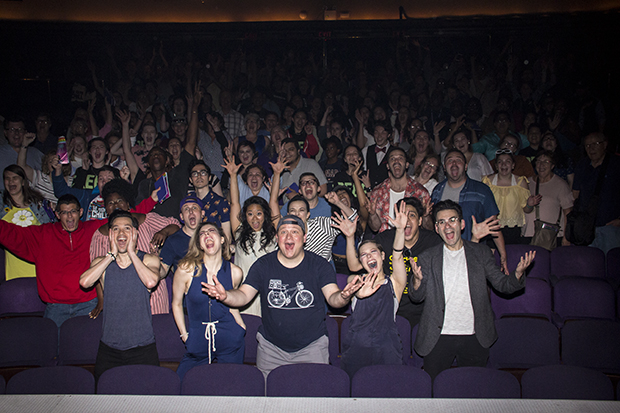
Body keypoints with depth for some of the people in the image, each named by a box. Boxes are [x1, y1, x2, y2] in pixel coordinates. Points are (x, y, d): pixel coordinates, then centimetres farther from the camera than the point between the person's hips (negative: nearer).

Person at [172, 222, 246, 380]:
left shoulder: (235, 272, -4)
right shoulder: (186, 269, -9)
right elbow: (176, 304, 5)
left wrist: (242, 329, 11)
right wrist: (184, 335, 5)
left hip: (230, 341, 1)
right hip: (198, 342, -1)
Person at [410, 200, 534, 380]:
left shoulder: (481, 253, 5)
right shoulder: (427, 258, 3)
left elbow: (502, 284, 4)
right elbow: (416, 297, 2)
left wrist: (518, 273, -17)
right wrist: (417, 280, -20)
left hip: (474, 338, 1)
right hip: (438, 338, 0)